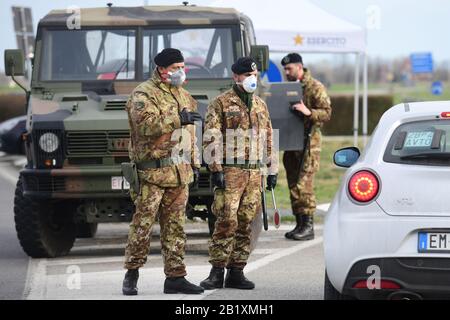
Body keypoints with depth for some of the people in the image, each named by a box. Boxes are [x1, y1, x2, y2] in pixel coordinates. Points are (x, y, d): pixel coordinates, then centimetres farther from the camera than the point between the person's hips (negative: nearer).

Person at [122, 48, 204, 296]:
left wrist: (194, 162, 20)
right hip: (152, 171, -7)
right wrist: (178, 119, -28)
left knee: (175, 226, 8)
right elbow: (146, 125, -23)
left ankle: (175, 277, 10)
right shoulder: (143, 94, -6)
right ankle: (132, 274, 5)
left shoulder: (183, 96, 19)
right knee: (143, 224, -5)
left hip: (180, 172, 7)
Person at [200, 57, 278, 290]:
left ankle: (236, 272, 11)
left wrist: (272, 170, 15)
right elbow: (211, 139, -7)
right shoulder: (221, 103, -1)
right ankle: (217, 272, -5)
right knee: (227, 221, -10)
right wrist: (216, 169, -14)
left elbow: (268, 139, 21)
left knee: (246, 223, 5)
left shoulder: (260, 105, 17)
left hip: (254, 172, 6)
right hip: (230, 172, -6)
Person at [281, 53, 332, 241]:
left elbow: (327, 113, -11)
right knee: (293, 184, 7)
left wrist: (308, 112, -27)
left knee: (304, 184, -13)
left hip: (309, 142, -7)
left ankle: (308, 226, -10)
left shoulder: (315, 88, -5)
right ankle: (300, 224, 13)